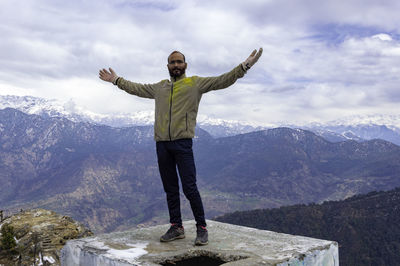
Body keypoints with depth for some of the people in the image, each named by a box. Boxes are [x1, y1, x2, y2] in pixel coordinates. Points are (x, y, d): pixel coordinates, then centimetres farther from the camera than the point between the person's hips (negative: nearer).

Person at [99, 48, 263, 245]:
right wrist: (116, 80, 37)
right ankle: (176, 227, 20)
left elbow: (222, 81, -1)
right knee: (170, 188, 10)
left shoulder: (196, 83, 7)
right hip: (161, 143, 5)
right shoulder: (159, 87, 21)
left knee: (189, 188, -8)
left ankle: (201, 228, 5)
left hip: (182, 142, -5)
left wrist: (245, 66, -10)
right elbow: (136, 88, 33)